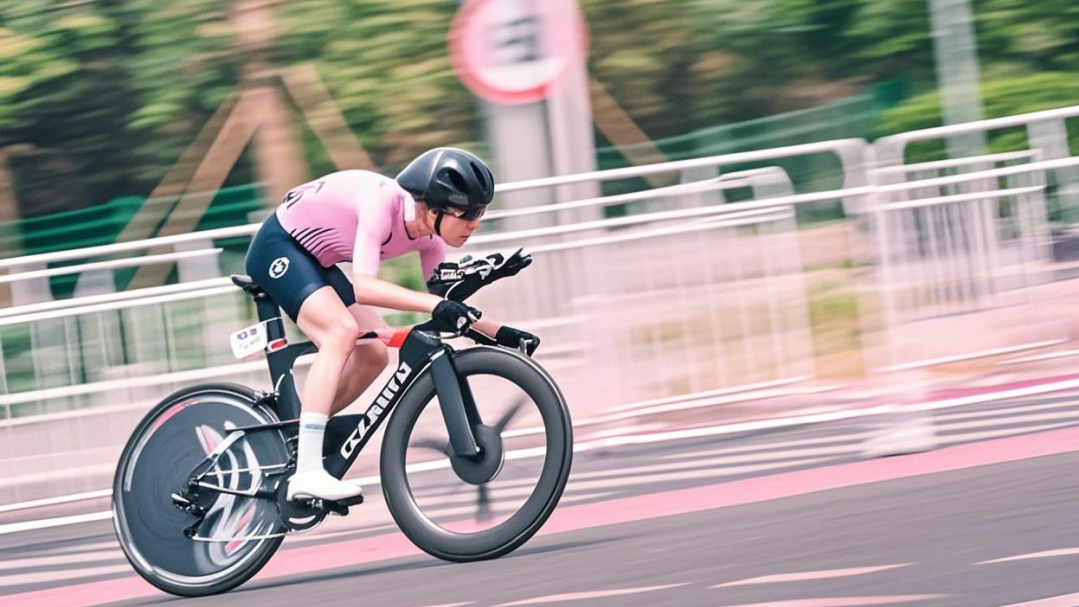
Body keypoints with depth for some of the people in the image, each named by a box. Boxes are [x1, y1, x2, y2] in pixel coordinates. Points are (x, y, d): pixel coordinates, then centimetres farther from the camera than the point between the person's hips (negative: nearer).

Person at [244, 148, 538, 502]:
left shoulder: (429, 235, -9)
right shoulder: (383, 202, -33)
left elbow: (447, 306, 1)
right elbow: (363, 286, -44)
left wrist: (500, 333, -10)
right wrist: (435, 305, -51)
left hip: (316, 260, 9)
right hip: (278, 247, -9)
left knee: (374, 354, 1)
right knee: (343, 330, -28)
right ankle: (307, 473, -31)